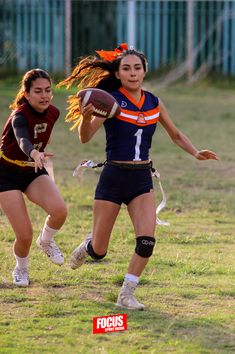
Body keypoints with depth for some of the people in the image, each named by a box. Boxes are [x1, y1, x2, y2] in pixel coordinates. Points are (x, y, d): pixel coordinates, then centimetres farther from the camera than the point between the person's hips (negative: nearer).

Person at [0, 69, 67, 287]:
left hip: (34, 171, 5)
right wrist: (35, 154, -68)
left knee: (59, 210, -25)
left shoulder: (53, 113, -7)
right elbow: (22, 140, -49)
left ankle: (46, 242, 8)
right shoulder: (20, 116, -26)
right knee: (24, 235, -12)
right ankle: (21, 269, 21)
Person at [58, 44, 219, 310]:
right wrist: (86, 117, -42)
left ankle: (126, 295, -1)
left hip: (142, 180, 3)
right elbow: (85, 137, -22)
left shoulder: (153, 103, 6)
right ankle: (87, 246, 40)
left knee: (147, 242, -16)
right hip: (113, 178, -3)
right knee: (99, 251, 3)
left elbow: (175, 135, 21)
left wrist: (196, 153, 5)